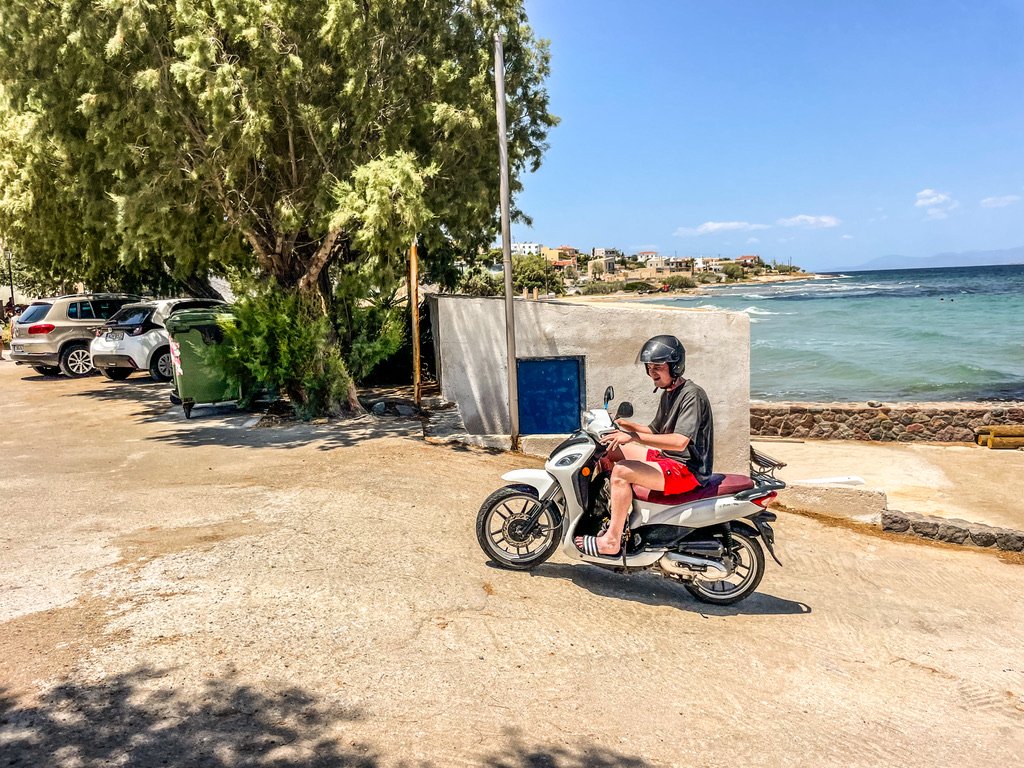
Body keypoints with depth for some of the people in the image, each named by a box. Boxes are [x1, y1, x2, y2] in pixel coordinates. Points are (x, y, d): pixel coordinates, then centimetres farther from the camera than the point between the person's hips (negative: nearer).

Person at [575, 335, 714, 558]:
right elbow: (655, 431, 23)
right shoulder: (667, 394, 14)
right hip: (667, 457, 10)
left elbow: (680, 441, -30)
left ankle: (611, 542, -20)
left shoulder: (692, 395, -17)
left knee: (621, 471, -26)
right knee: (611, 449, 12)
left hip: (689, 469, -10)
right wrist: (624, 425, 7)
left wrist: (634, 436, -32)